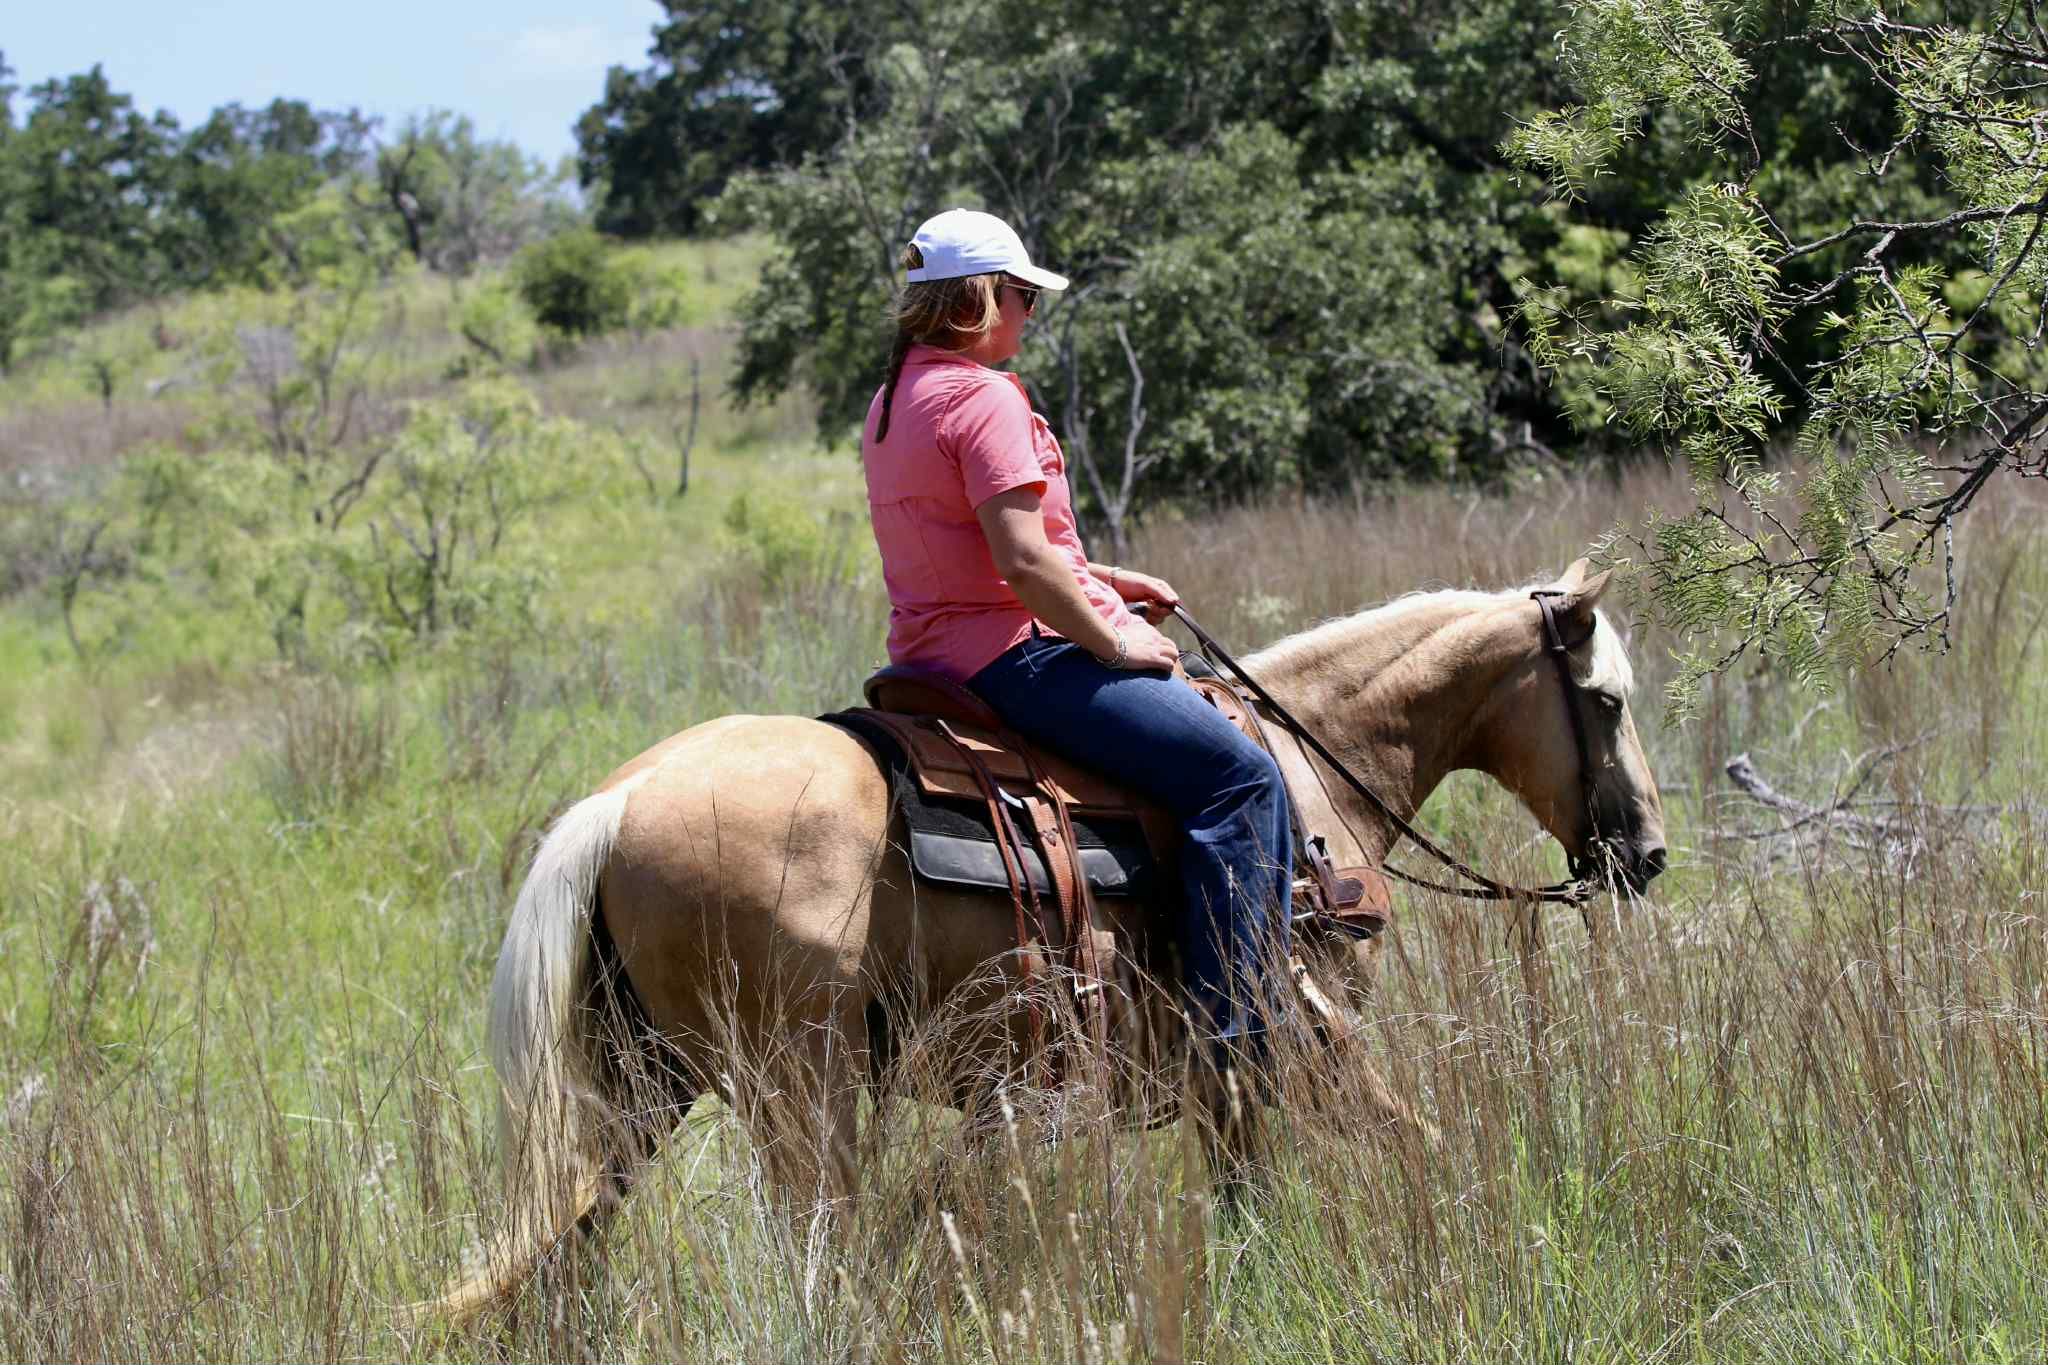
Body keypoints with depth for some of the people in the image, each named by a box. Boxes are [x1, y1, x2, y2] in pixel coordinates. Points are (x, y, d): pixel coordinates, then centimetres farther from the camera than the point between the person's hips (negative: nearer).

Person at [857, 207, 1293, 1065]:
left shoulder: (895, 400, 16)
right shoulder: (984, 399, -16)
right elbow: (1022, 559, -25)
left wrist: (1100, 580, 20)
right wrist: (1114, 643, -13)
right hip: (1013, 654, -11)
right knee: (1238, 775, -15)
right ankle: (1238, 1039, -20)